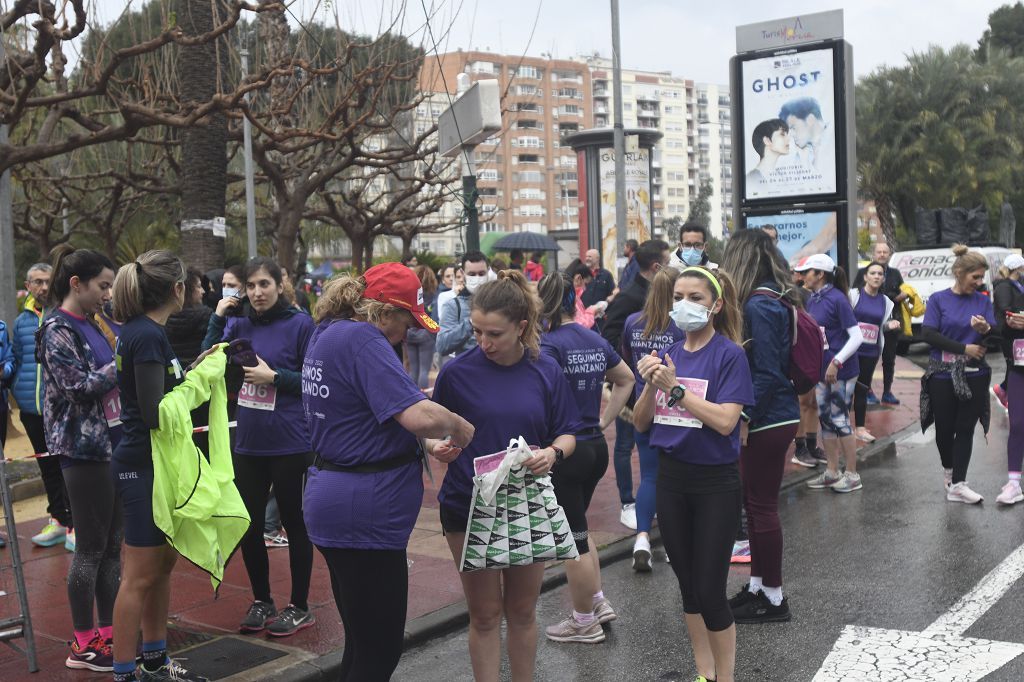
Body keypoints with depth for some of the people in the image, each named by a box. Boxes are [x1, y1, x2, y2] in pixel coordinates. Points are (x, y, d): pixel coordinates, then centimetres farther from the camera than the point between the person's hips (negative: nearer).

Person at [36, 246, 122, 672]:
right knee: (91, 548, -2)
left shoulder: (91, 325, 13)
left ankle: (108, 632, 21)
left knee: (112, 545, 11)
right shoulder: (57, 330, -10)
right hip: (84, 448, -8)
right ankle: (83, 646, 8)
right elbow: (80, 387, -17)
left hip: (112, 443, 8)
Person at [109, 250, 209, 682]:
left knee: (163, 564, 18)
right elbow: (155, 412, -23)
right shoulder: (147, 335, -19)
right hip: (143, 467, -10)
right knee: (140, 576, -1)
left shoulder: (142, 330, 9)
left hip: (153, 463, 10)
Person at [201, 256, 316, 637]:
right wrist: (217, 319, -4)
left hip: (289, 444, -5)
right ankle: (261, 601, 30)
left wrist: (274, 376, -19)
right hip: (247, 443, 5)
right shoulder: (239, 325, 6)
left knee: (293, 522, 7)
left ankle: (299, 607, 20)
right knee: (249, 524, 12)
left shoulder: (300, 324, -8)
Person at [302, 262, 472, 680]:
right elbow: (419, 415, -29)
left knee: (363, 641, 19)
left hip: (336, 501, 10)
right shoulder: (361, 339, -18)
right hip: (365, 509, -10)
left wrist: (427, 443, 11)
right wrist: (460, 427, -9)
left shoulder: (327, 333, 12)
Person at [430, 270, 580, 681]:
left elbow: (567, 434, 3)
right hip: (468, 505, -2)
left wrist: (553, 453, -18)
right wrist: (437, 446, -23)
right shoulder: (457, 372, -9)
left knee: (522, 611, 15)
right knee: (485, 614, 7)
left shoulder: (545, 371, -4)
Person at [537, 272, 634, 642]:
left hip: (565, 450, -7)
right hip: (596, 446, 8)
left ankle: (584, 622, 19)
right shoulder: (595, 340, 6)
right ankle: (598, 601, 30)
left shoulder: (549, 342, -16)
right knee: (576, 527, 25)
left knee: (572, 537, 6)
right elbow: (626, 380, 18)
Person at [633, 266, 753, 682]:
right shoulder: (668, 355, 5)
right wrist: (650, 385, -13)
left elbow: (725, 421, -22)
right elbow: (641, 423, 4)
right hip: (672, 479, 5)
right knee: (688, 585, 14)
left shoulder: (729, 354, -11)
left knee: (710, 591, -2)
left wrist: (675, 388, -24)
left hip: (715, 483, -5)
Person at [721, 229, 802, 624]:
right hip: (778, 416, 10)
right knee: (755, 503, 17)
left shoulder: (759, 305, -18)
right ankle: (758, 586, 29)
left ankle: (773, 599, 11)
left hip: (767, 421, -10)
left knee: (761, 506, 0)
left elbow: (767, 372, -22)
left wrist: (745, 417, -19)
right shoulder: (775, 299, 12)